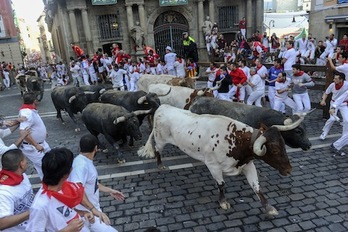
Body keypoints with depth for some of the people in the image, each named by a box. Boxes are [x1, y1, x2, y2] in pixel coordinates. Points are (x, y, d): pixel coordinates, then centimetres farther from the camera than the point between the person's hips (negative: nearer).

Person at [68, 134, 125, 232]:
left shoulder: (86, 162, 5)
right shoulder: (81, 164, -26)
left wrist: (110, 191, 22)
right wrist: (94, 210, -40)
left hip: (93, 209, 10)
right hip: (87, 213, -10)